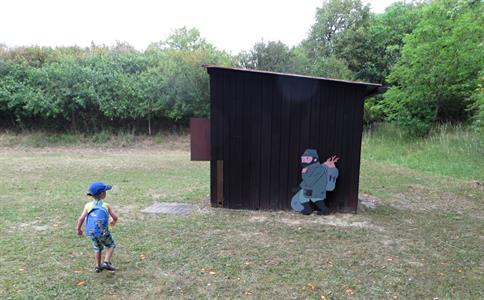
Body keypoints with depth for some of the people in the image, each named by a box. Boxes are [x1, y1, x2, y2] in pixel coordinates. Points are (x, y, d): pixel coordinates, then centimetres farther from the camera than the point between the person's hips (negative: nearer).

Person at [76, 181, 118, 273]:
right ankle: (106, 262, 6)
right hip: (103, 232, -4)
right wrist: (114, 222, 22)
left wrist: (78, 229, 11)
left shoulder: (88, 205, 1)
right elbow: (115, 217, -2)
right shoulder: (106, 206, -3)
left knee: (97, 248, 27)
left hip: (91, 232, 4)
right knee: (111, 245, 20)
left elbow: (81, 218, -5)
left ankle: (98, 266, 30)